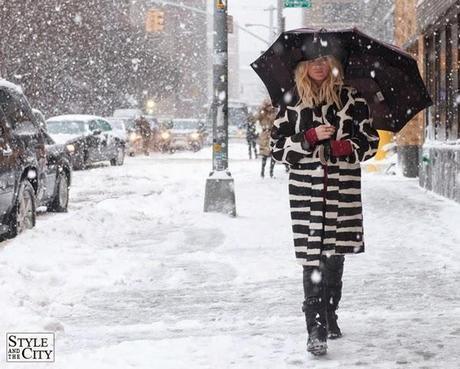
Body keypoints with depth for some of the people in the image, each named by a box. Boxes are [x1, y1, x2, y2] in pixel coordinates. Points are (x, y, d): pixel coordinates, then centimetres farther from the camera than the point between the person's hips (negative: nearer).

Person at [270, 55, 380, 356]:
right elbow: (277, 145, 5)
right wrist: (310, 137, -9)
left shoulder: (351, 98, 8)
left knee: (335, 255, 6)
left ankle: (329, 316, 26)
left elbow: (371, 141, 9)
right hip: (306, 188, -1)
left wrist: (348, 147, -11)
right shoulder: (292, 101, 8)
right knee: (312, 257, -8)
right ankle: (315, 329, -8)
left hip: (344, 187, 1)